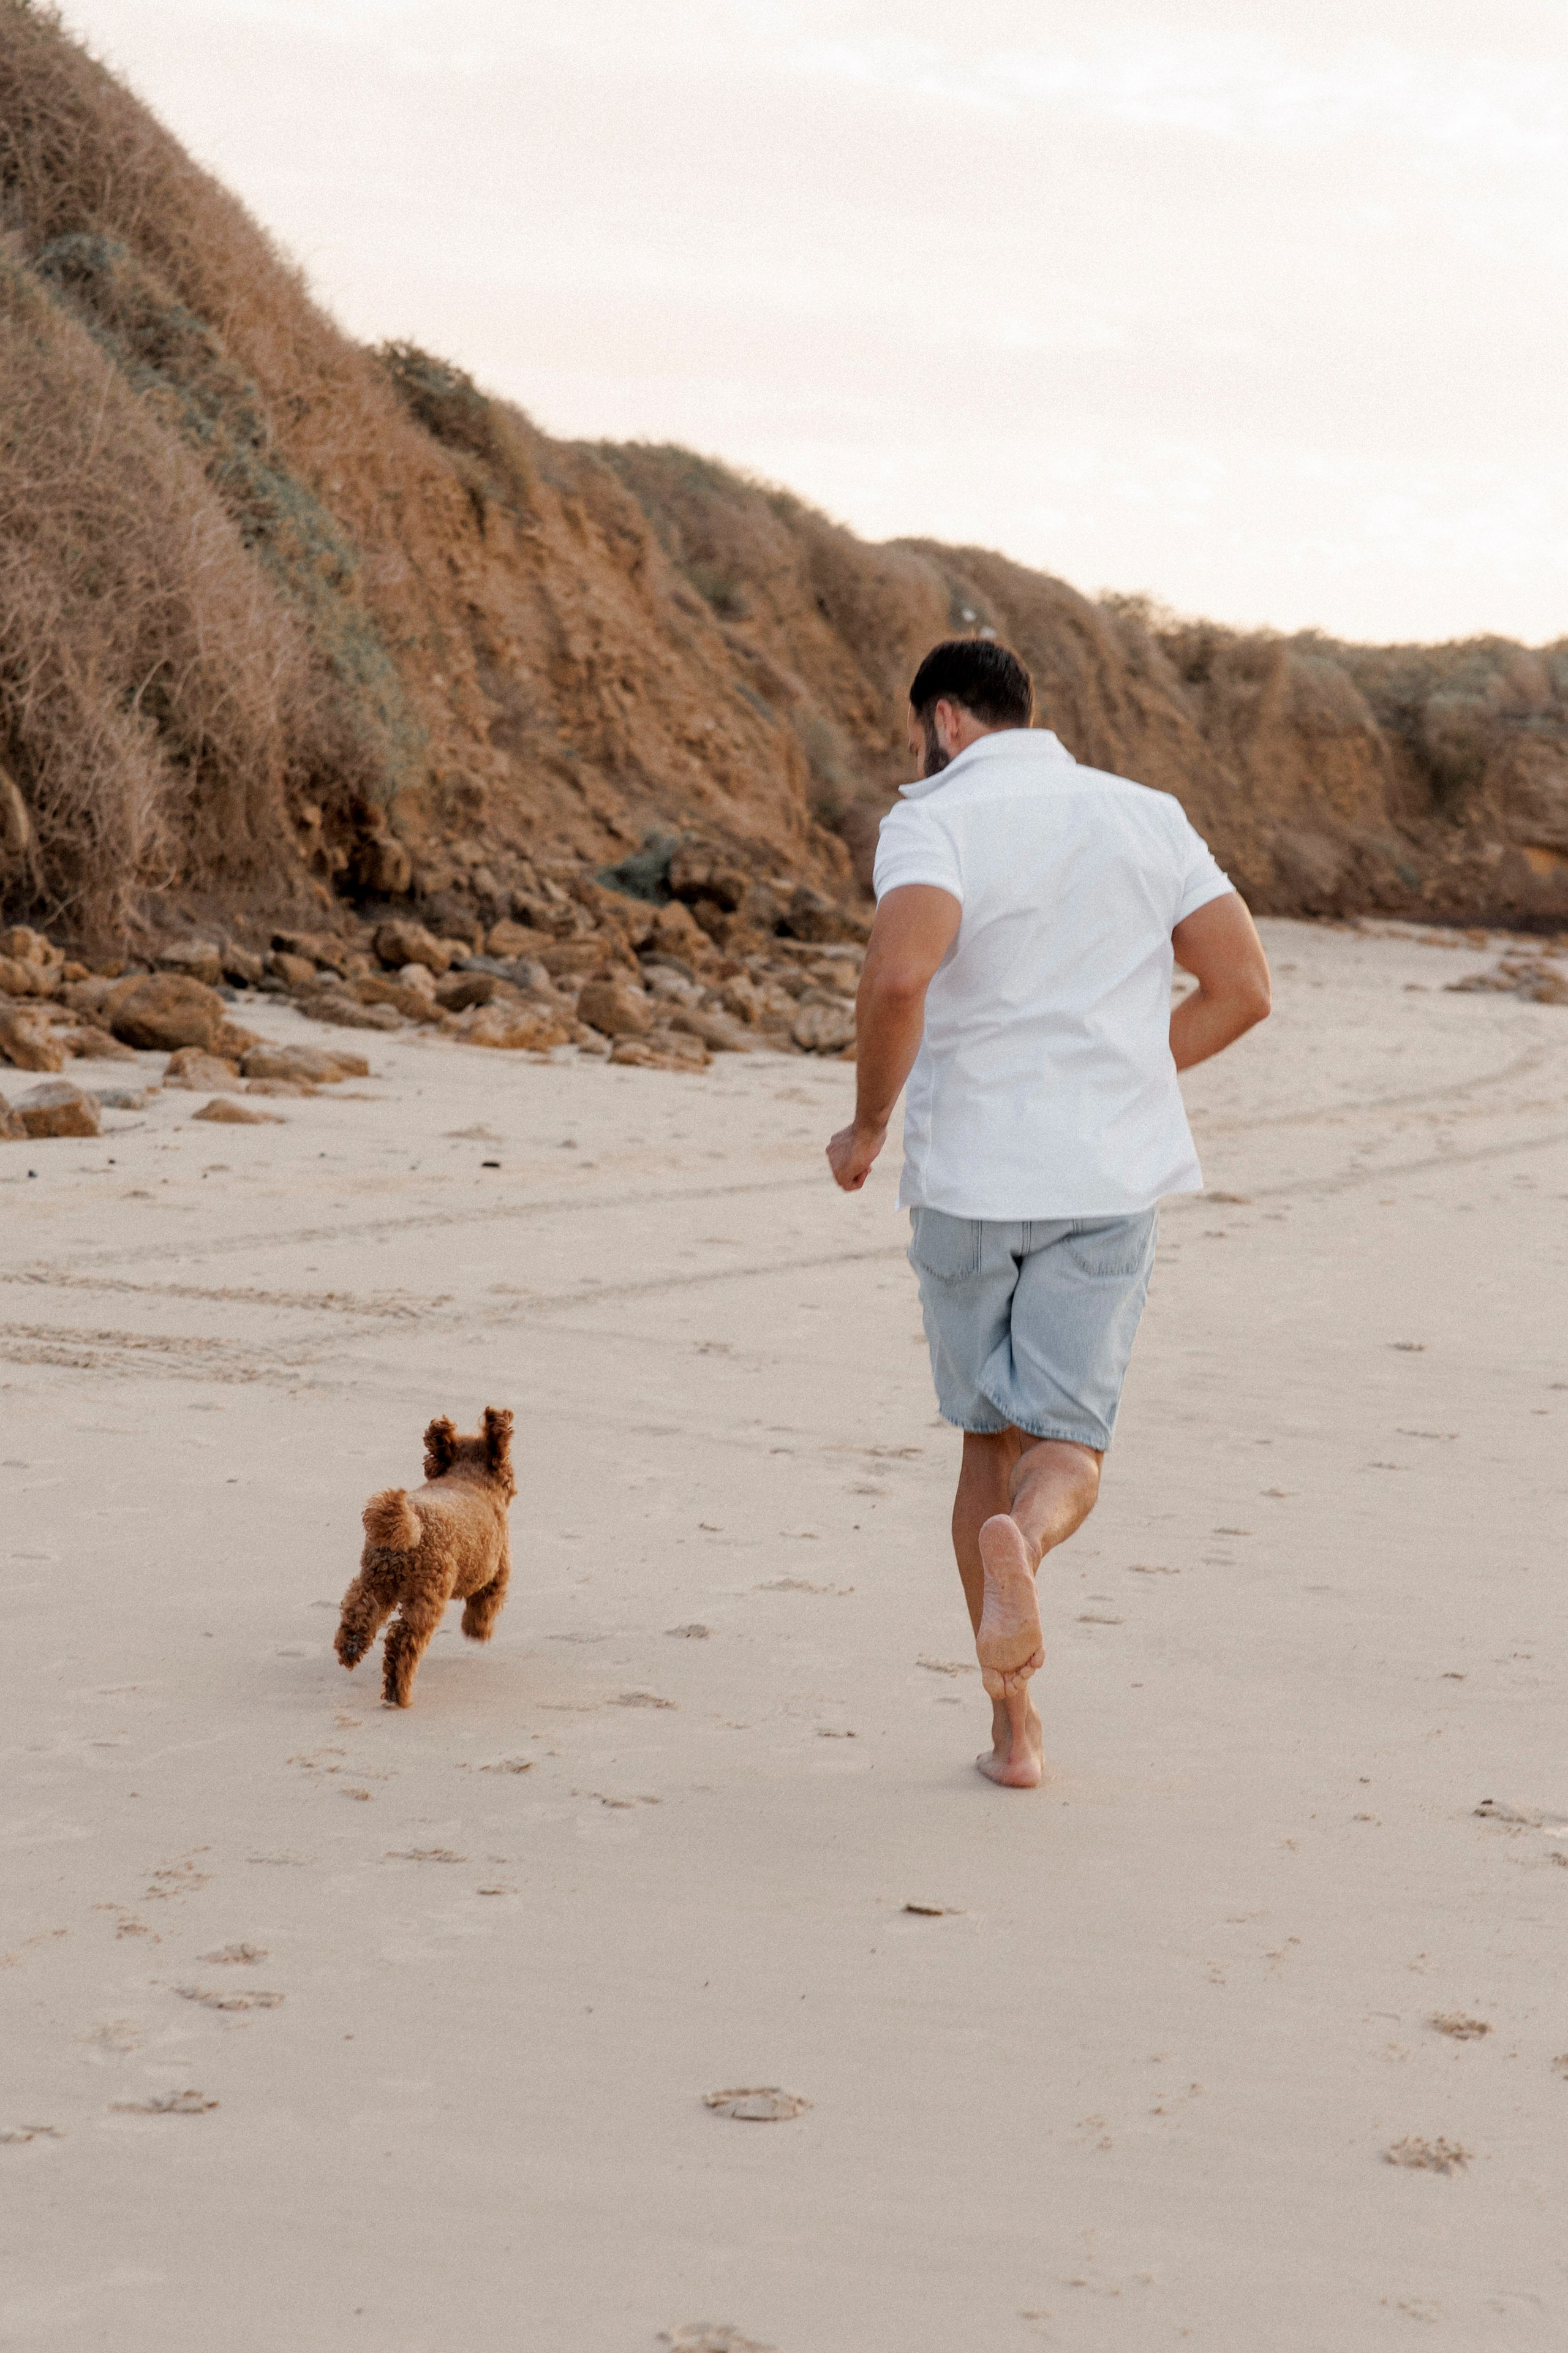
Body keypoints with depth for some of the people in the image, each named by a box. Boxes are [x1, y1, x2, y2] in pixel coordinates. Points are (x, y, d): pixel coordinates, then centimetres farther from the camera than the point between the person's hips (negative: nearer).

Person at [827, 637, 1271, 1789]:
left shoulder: (936, 821, -6)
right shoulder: (1147, 816, 8)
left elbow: (899, 974, -25)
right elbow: (1244, 986, 5)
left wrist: (869, 1126, -9)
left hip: (969, 1175, -2)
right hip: (1110, 1177, 2)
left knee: (992, 1437, 14)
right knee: (1067, 1447, 4)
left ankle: (1016, 1726, 15)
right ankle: (1021, 1539, -33)